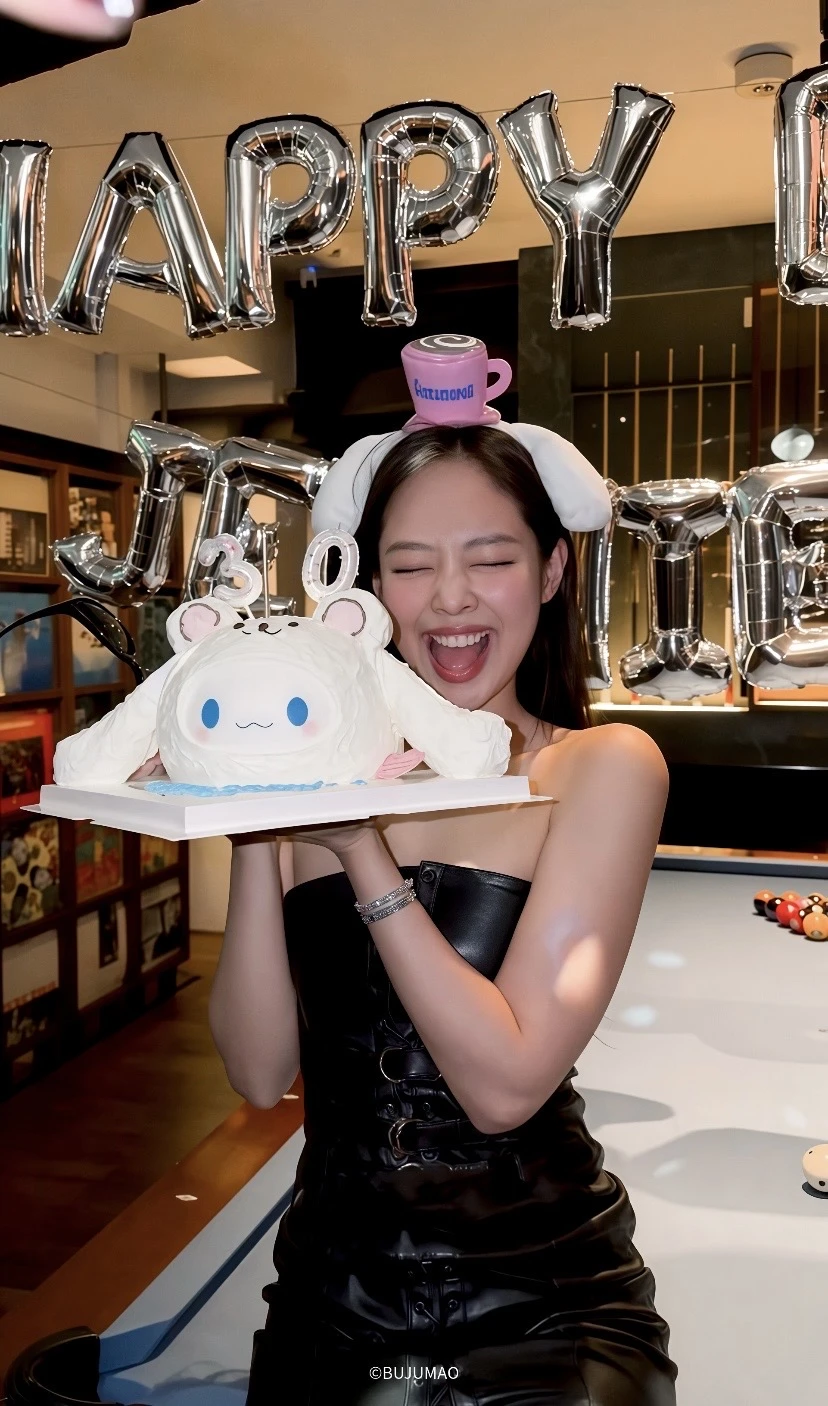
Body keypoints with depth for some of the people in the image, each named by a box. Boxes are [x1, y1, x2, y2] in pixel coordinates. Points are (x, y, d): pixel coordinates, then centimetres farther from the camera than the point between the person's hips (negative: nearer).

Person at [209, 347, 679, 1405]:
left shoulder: (605, 766, -10)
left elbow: (505, 1085, -17)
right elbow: (260, 1071, -7)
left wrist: (362, 849, -23)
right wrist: (252, 829, -18)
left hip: (543, 1308, -2)